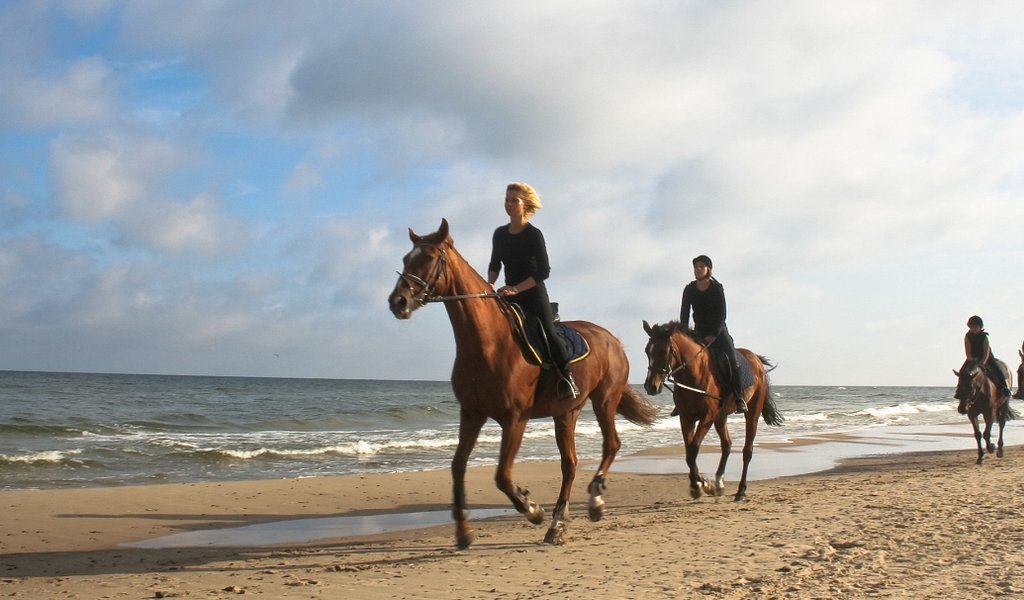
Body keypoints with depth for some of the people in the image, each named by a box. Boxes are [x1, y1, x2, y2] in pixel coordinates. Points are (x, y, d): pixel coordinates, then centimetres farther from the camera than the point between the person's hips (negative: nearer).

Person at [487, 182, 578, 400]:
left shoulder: (534, 235, -10)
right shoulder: (500, 234, 7)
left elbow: (544, 271, -14)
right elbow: (494, 265, 16)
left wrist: (516, 288, -22)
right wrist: (489, 285, -5)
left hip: (534, 293, -6)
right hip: (509, 294, 6)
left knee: (548, 332, -18)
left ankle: (567, 376, -7)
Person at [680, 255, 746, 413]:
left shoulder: (717, 288, -9)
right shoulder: (689, 290, 0)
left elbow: (721, 314, -12)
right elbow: (684, 314, 2)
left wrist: (714, 335, -21)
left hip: (718, 331, -3)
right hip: (699, 331, 3)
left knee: (731, 359, -21)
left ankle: (739, 397, -15)